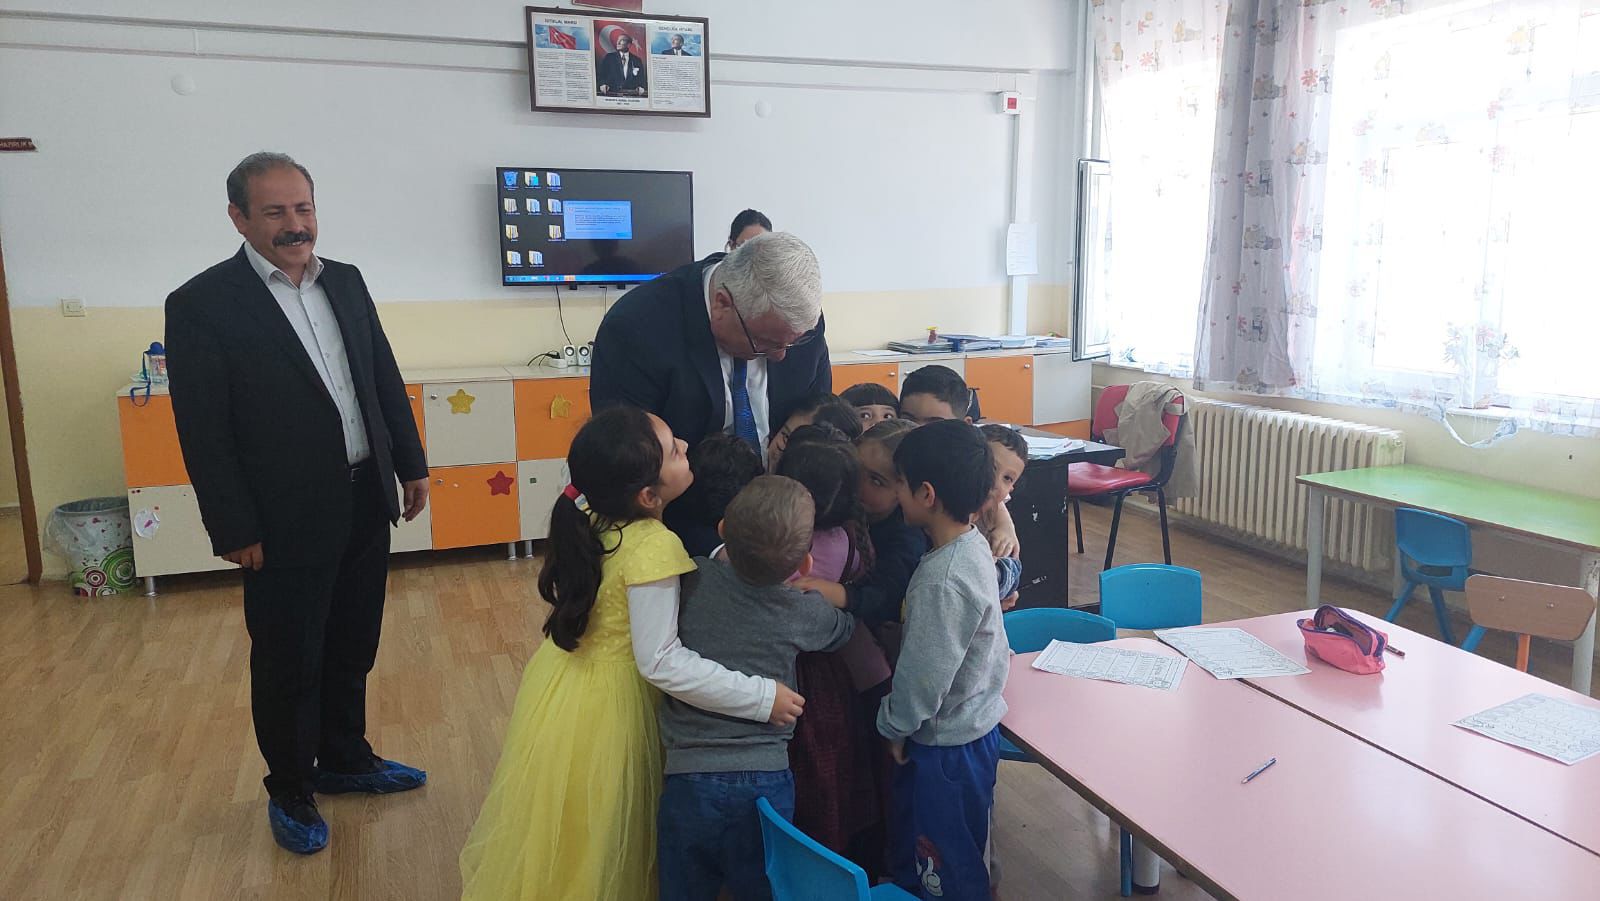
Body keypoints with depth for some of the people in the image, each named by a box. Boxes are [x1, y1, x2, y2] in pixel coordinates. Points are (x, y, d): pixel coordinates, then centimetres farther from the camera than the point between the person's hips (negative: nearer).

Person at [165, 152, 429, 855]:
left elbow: (385, 380, 11)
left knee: (352, 648, 20)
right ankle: (289, 792, 31)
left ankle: (345, 759, 41)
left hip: (366, 505, 6)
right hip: (287, 524, -5)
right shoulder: (201, 305, -12)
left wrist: (411, 464, 10)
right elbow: (203, 432, -12)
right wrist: (234, 531, -12)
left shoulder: (346, 281, 5)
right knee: (287, 663, 11)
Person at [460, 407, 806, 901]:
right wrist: (762, 697, -25)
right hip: (606, 707, -7)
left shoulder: (591, 517, -8)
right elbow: (662, 663, -30)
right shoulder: (654, 549, -31)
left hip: (559, 679, 7)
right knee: (592, 842, 18)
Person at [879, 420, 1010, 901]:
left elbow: (925, 674, -26)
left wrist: (895, 726, -9)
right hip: (974, 721, 9)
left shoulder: (942, 581, -31)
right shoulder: (974, 544, -3)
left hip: (947, 743, -9)